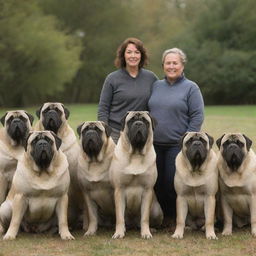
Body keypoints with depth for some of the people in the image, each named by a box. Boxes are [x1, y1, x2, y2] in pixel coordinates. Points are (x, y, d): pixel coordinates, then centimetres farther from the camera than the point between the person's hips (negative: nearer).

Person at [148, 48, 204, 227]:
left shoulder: (191, 88, -2)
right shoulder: (156, 86, 12)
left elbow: (197, 117, -6)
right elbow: (147, 112, 18)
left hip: (177, 145, -5)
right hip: (155, 144, 5)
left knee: (172, 183, -5)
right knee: (157, 183, 6)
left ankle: (176, 218, 10)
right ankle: (163, 216, 20)